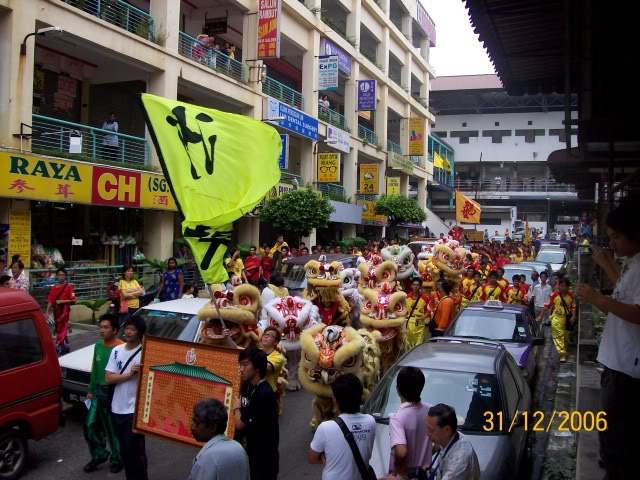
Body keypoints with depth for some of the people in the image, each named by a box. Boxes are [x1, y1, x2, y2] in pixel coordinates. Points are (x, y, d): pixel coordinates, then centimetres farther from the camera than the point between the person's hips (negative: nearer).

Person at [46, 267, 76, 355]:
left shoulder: (69, 286, -7)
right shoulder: (53, 288, 5)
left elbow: (73, 300, -8)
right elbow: (50, 301, 3)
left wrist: (62, 301, -16)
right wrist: (47, 312, -5)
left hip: (64, 311, -6)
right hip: (56, 311, 6)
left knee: (62, 330, -9)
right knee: (58, 329, 13)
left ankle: (58, 348, -11)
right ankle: (65, 347, 26)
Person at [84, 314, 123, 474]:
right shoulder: (98, 346, 6)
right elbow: (95, 370, 16)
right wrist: (90, 390, 17)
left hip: (115, 393, -7)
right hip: (99, 392, 7)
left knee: (114, 429, 7)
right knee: (90, 425, 11)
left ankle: (117, 459, 25)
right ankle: (99, 455, 30)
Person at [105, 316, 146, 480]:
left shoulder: (145, 353, -13)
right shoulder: (116, 351, 4)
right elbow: (109, 378, -2)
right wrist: (129, 374, -17)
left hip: (135, 410, -6)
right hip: (117, 409, 6)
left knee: (134, 450, -1)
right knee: (125, 449, 18)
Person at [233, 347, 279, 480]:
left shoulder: (264, 394, -28)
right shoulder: (246, 385, -1)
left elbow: (240, 424, -21)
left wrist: (236, 408, -6)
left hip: (264, 452, -7)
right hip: (250, 446, 8)